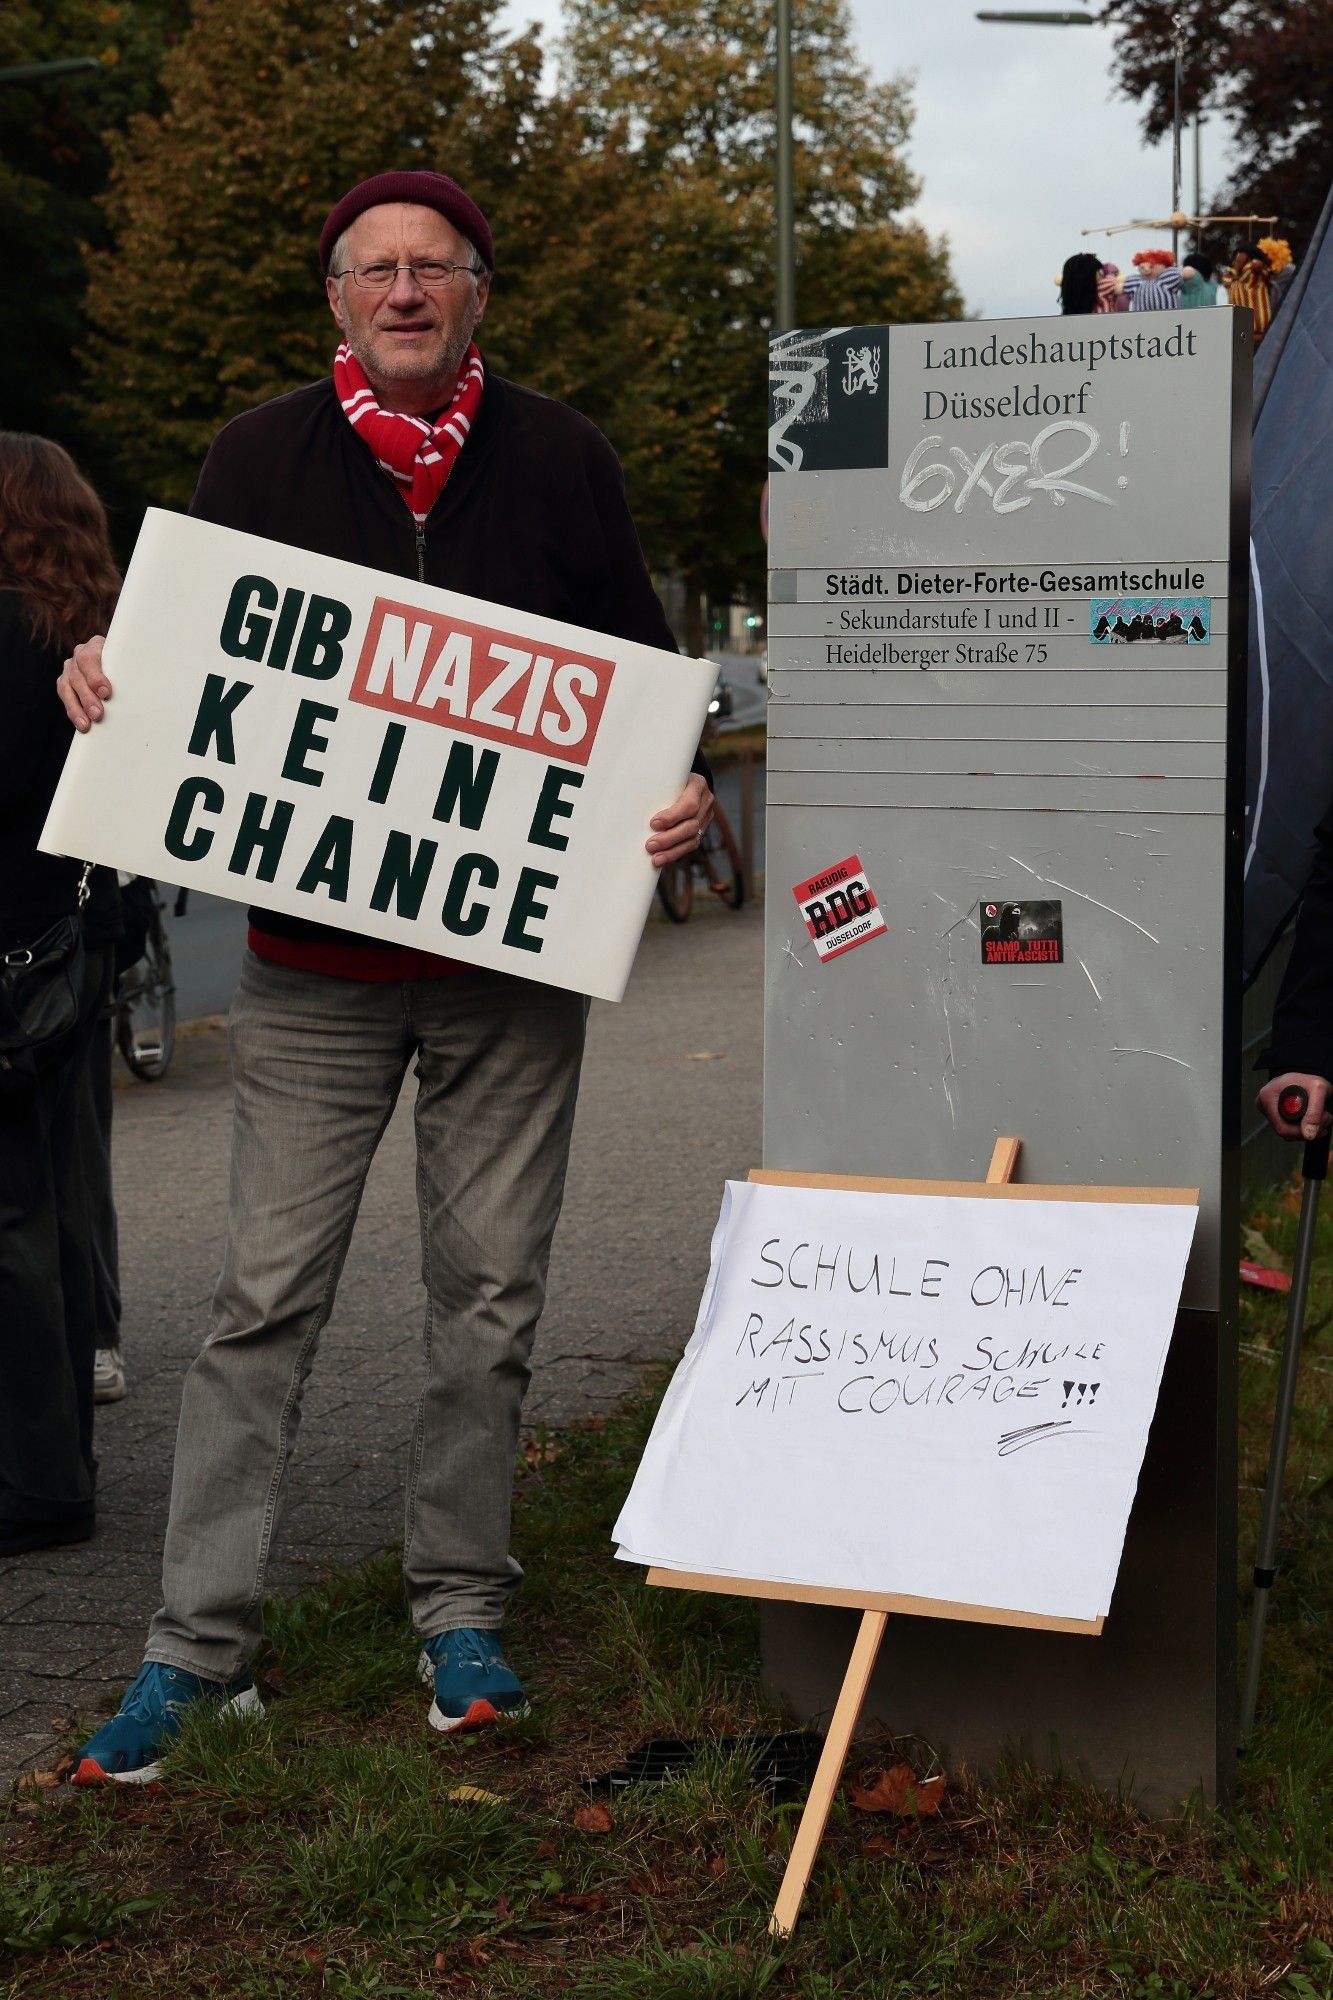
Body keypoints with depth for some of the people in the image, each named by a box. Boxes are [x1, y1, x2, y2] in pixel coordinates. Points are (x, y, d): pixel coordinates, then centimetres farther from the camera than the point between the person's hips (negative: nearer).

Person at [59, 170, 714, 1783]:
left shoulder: (560, 462, 7)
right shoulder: (259, 459, 6)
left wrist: (680, 794, -10)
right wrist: (99, 681, -11)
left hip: (514, 964, 1)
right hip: (312, 961, -1)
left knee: (488, 1290, 8)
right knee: (265, 1299, -1)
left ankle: (460, 1613, 22)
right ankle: (197, 1643, 8)